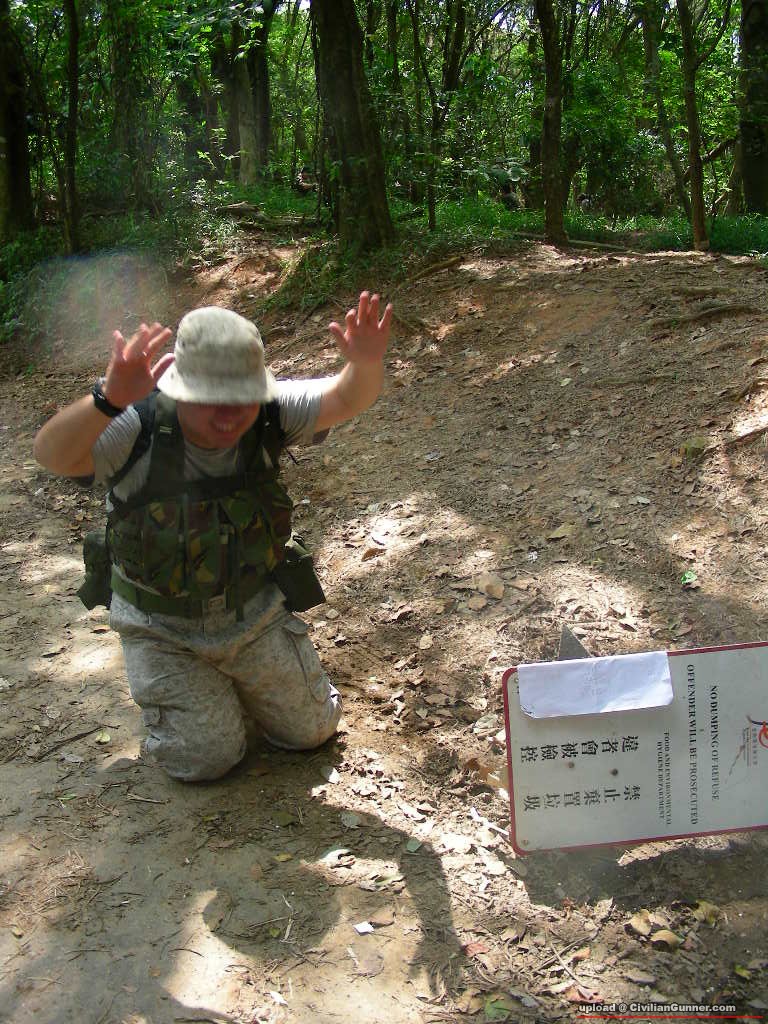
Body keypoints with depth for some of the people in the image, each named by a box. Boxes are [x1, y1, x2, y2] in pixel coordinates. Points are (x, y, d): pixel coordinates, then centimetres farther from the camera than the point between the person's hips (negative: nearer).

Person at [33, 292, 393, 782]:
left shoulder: (267, 413, -19)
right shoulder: (139, 427, -29)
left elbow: (346, 399, -29)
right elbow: (52, 454, -44)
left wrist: (366, 363, -53)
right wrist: (109, 399, -65)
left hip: (254, 610, 3)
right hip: (164, 627, -3)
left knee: (311, 730, 13)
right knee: (208, 759, 1)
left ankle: (231, 675, 40)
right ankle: (163, 682, 30)